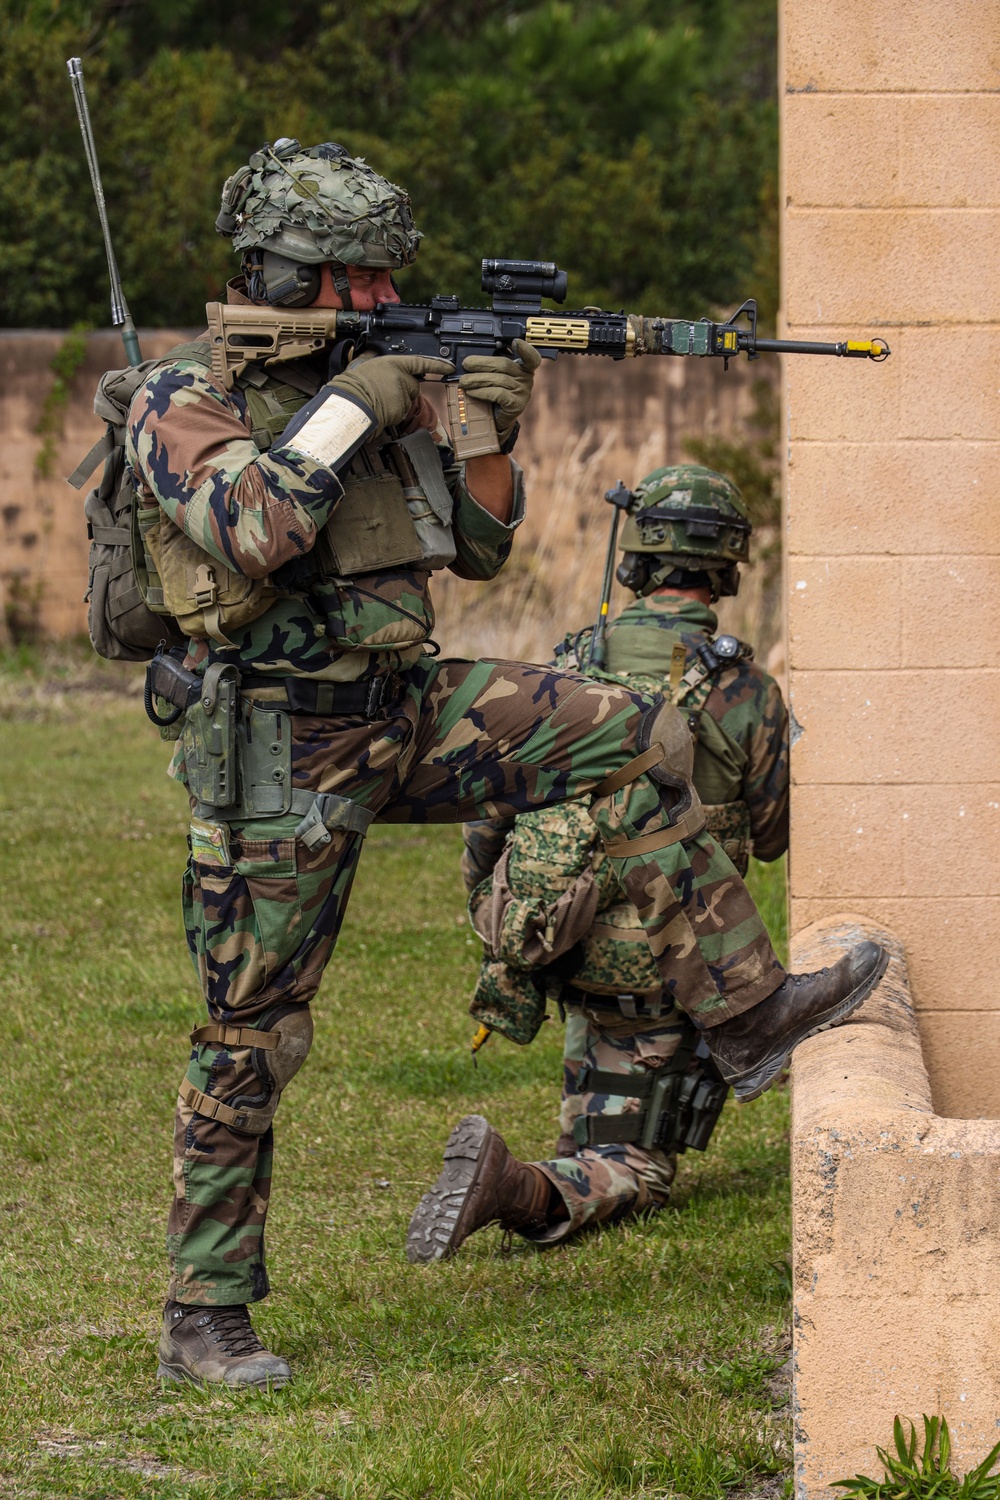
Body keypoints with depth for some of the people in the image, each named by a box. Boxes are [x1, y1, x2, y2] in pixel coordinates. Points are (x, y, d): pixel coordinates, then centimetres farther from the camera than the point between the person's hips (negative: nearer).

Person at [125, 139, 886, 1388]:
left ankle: (741, 1007, 1)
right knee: (252, 1039, -2)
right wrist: (351, 408, -20)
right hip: (281, 755, -6)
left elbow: (474, 545, 12)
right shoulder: (182, 404, -11)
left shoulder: (374, 377, 9)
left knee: (629, 741, -4)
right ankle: (202, 1323, 8)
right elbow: (252, 530, -30)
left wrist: (495, 431, -6)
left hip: (404, 715, 6)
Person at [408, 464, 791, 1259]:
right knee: (630, 1177, 4)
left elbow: (489, 809, 6)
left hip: (539, 937, 5)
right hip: (647, 970, -4)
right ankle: (515, 1188, -27)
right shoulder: (747, 692, -9)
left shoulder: (571, 662, 2)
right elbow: (769, 834, 7)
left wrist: (491, 918, 22)